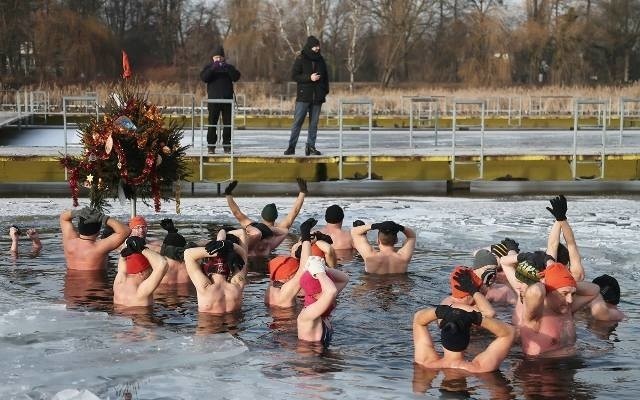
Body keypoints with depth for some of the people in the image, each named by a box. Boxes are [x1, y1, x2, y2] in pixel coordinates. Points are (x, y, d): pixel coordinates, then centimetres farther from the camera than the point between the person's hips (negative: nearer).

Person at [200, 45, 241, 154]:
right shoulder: (208, 67, 8)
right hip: (213, 100, -2)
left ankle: (227, 145, 9)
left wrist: (228, 68, -18)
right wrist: (212, 68, -23)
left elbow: (236, 77, -4)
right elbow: (203, 78, -10)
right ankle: (211, 146, -2)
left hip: (227, 100, 2)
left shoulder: (229, 67, 12)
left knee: (228, 124, 2)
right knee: (212, 124, -4)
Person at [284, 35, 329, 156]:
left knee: (314, 123, 4)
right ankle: (291, 147, -3)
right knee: (297, 121, -6)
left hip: (317, 97, 4)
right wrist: (309, 78, -16)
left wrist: (325, 91, 12)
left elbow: (325, 77, 20)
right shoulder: (300, 59, -1)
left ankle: (310, 146, 9)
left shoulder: (320, 60, 12)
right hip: (303, 96, -4)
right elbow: (294, 76, -6)